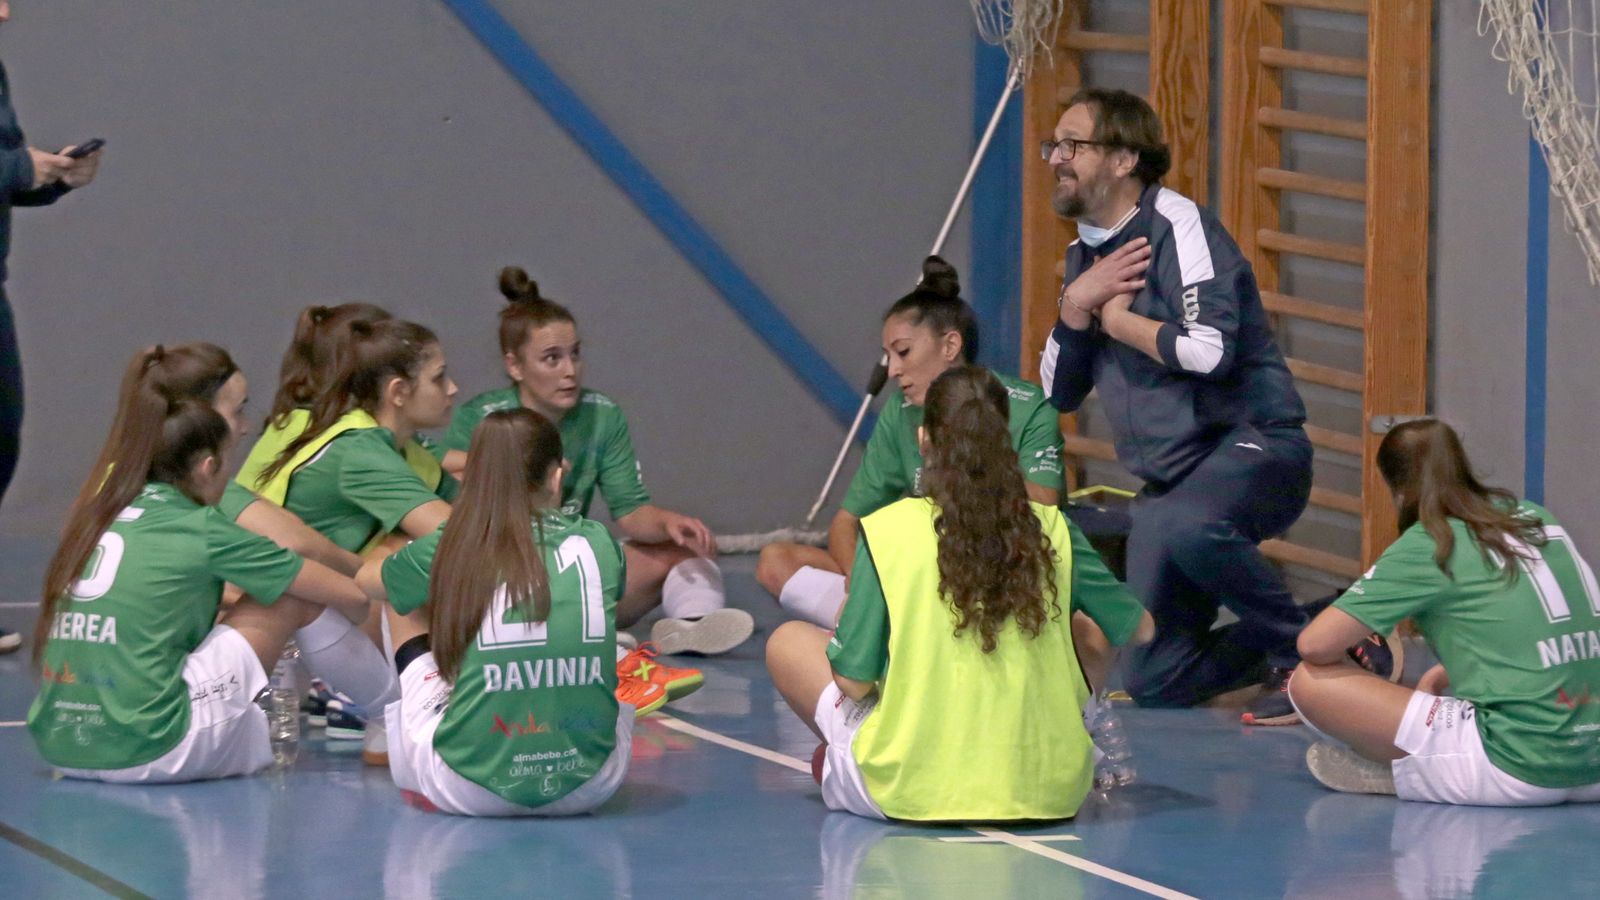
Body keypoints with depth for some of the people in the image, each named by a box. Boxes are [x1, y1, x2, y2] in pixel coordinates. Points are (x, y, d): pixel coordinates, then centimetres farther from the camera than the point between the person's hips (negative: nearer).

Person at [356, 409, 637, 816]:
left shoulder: (445, 552, -1)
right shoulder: (598, 546, 2)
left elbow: (364, 582, 23)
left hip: (469, 792, -2)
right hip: (590, 788, 2)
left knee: (406, 609, 22)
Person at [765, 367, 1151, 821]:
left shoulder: (888, 531, -8)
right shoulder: (1052, 530, -2)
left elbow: (854, 682, -5)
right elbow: (1140, 630, 11)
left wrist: (843, 631, 17)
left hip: (909, 796, -2)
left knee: (788, 642, 20)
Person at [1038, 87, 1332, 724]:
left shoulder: (1178, 226, -13)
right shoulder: (1085, 254, 13)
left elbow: (1209, 349, -28)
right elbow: (1058, 393, 13)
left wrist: (1116, 319, -11)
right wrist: (1077, 305, -5)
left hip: (1252, 441, -8)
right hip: (1169, 475, 8)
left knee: (1186, 524, -42)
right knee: (1156, 683, 3)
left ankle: (1305, 651, -21)